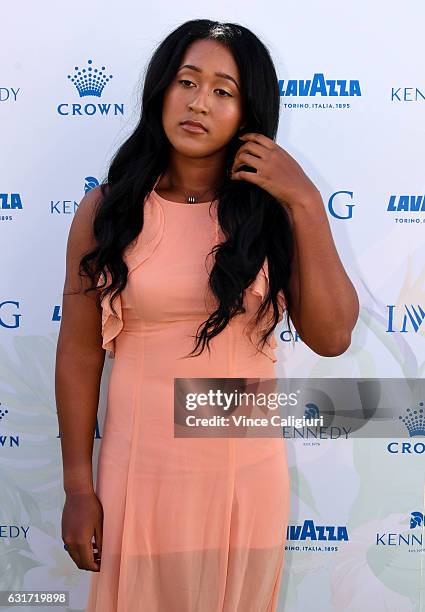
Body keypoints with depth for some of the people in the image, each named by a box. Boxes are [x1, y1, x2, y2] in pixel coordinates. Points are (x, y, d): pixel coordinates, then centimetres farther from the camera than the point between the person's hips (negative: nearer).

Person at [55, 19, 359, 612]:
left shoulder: (272, 210, -3)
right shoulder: (108, 209, -6)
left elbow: (331, 337, -11)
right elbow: (78, 355, -4)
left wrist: (306, 205, -16)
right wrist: (78, 486, -3)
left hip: (248, 469, 2)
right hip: (142, 468, -1)